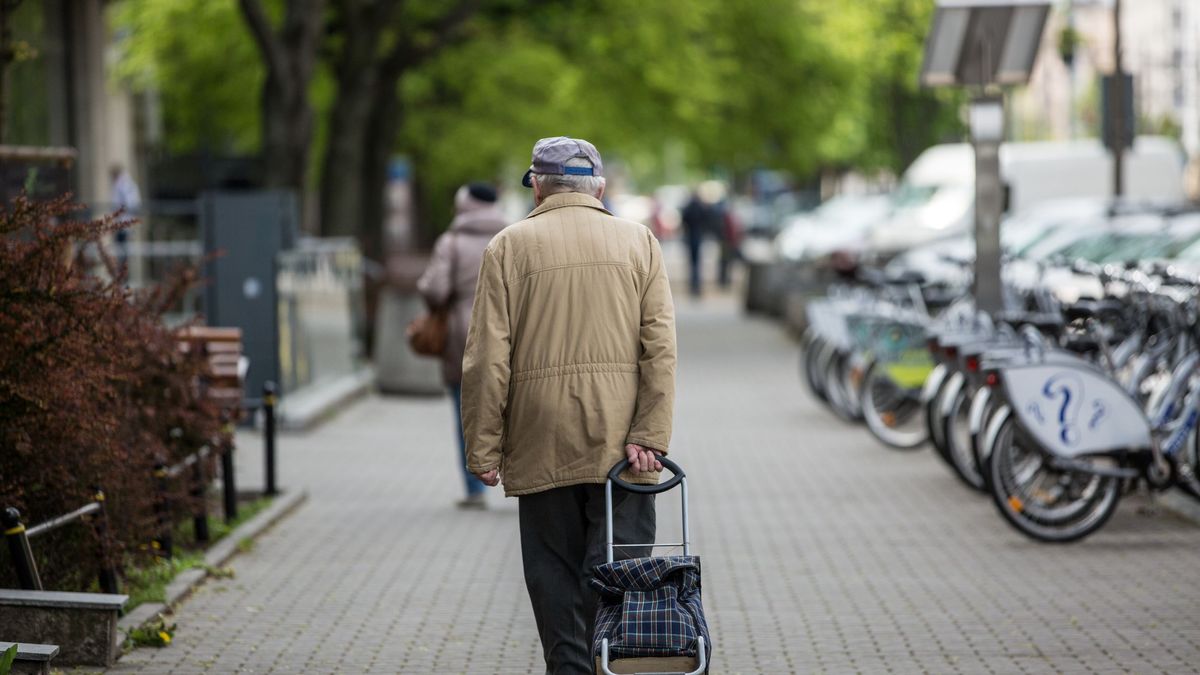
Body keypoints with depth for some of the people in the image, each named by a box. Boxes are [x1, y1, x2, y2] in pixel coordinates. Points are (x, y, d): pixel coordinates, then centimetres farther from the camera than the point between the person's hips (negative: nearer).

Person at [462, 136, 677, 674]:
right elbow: (660, 348, -2)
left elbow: (487, 358, -4)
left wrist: (484, 448, 0)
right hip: (619, 446, 1)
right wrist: (649, 437, -5)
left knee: (555, 576, 5)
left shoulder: (510, 246, 2)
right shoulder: (638, 241, 7)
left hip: (542, 447, -1)